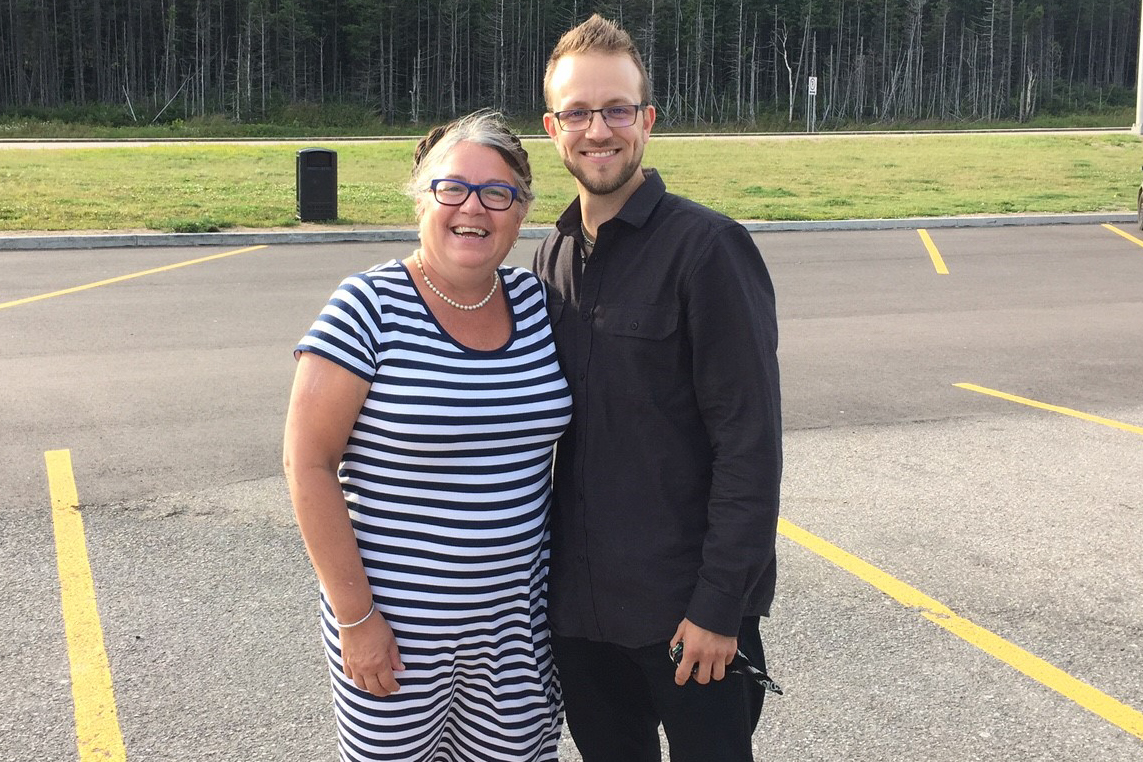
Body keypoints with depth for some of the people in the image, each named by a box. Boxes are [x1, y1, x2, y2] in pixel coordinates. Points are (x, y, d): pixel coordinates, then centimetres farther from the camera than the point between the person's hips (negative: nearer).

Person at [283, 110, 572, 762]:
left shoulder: (534, 301, 2)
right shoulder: (370, 307, -13)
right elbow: (308, 464, -12)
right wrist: (355, 617, -13)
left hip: (519, 615, 4)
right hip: (397, 624, -4)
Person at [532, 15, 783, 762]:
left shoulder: (708, 246, -13)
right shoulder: (554, 257, 7)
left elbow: (751, 443, -15)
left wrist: (721, 605, -17)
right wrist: (550, 573, 9)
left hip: (687, 607, -5)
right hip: (581, 601, 6)